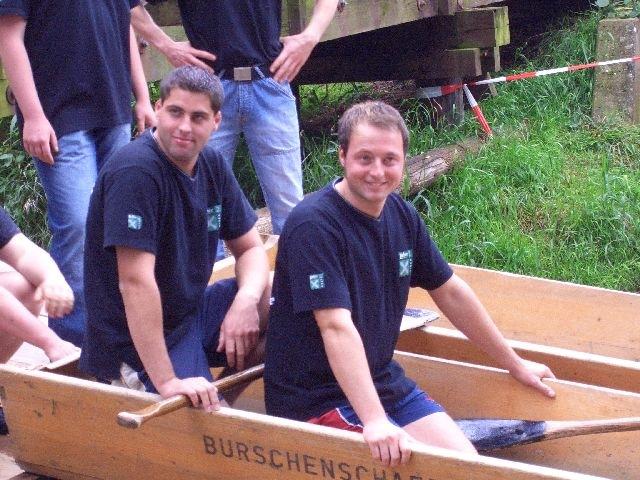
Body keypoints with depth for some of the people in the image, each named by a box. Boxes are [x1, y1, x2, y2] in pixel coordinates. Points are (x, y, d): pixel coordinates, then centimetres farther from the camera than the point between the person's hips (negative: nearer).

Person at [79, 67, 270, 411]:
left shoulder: (212, 165, 3)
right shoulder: (134, 170, -23)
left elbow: (250, 248, 8)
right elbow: (136, 280, -29)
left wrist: (247, 300, -15)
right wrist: (167, 381, -32)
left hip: (194, 311, 8)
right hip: (135, 342, -8)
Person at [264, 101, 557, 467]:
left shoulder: (402, 215, 3)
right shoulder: (313, 225, -21)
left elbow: (450, 292, 14)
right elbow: (337, 327, -29)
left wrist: (515, 365, 21)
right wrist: (374, 421, -37)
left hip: (383, 380, 8)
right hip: (316, 398, -7)